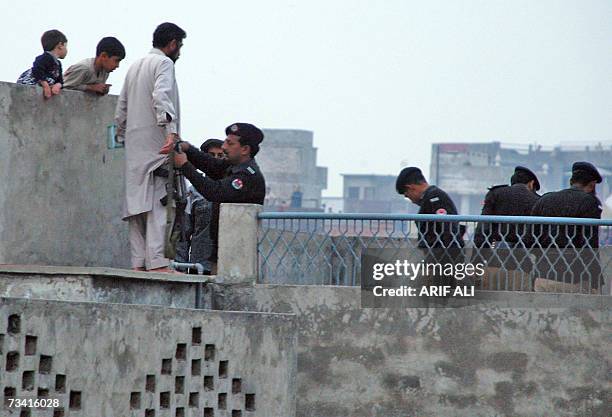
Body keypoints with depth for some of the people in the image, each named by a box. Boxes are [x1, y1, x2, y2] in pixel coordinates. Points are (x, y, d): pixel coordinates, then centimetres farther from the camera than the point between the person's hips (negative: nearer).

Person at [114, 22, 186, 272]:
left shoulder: (135, 66, 22)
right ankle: (156, 262, -18)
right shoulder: (163, 63, -4)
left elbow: (121, 109, 23)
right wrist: (171, 131, -32)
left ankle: (138, 262, 2)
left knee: (138, 203, 6)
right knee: (158, 203, -12)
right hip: (155, 144, -8)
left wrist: (123, 138, 28)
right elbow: (161, 96, -21)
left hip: (134, 146, 8)